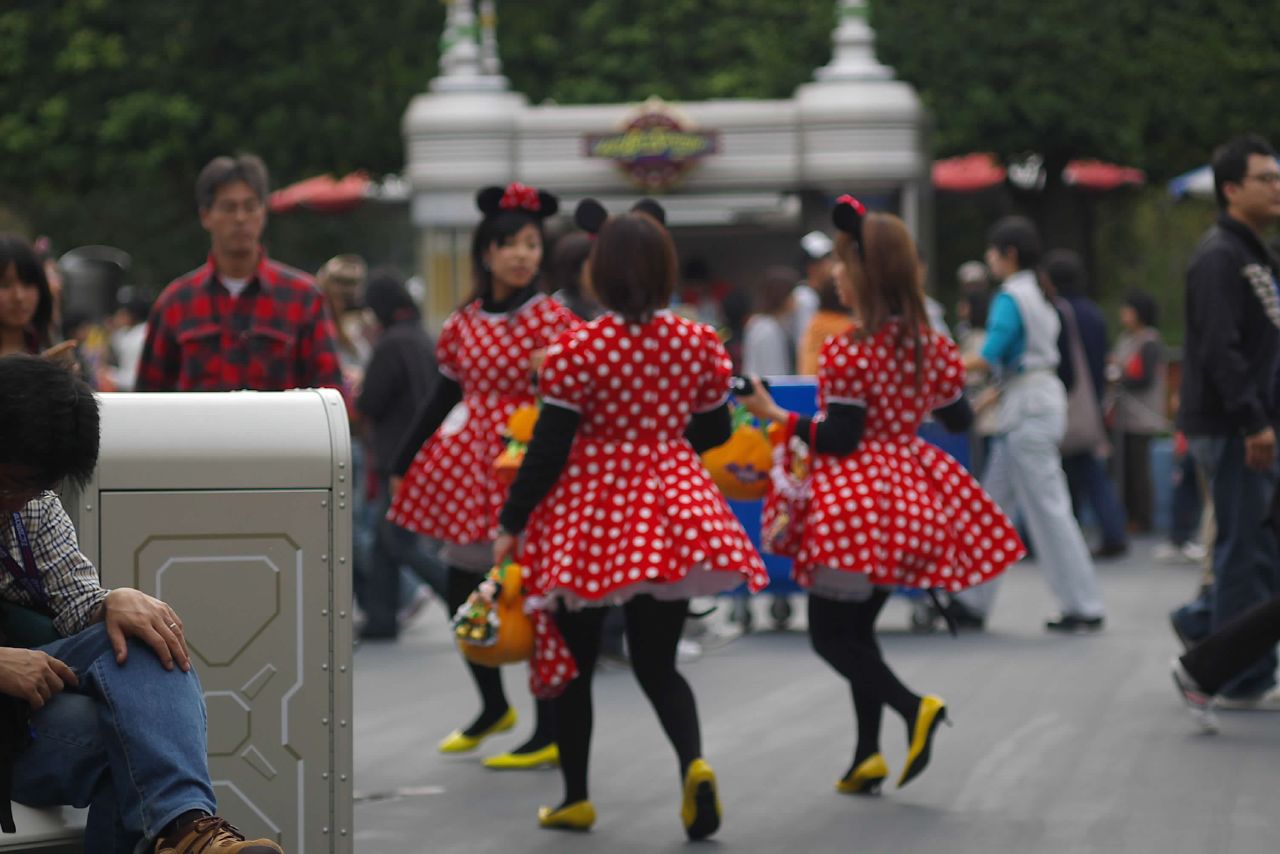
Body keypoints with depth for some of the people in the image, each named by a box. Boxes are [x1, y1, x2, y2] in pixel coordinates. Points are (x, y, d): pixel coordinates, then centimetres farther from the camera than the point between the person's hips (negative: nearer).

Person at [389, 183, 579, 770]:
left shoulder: (552, 320, -6)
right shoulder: (464, 324, 7)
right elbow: (444, 396, 15)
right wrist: (402, 466, 18)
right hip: (467, 460, 5)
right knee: (462, 591, 12)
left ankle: (550, 736, 5)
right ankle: (493, 706, 35)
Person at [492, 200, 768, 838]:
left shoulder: (578, 349, -13)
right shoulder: (698, 343, -1)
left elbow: (549, 447, -13)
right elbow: (714, 430, 11)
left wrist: (511, 523, -6)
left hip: (591, 513, -3)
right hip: (670, 511, 3)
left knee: (575, 659, 15)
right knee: (656, 660, 10)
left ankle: (576, 799, 22)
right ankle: (693, 762, -19)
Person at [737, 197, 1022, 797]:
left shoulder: (846, 353, -16)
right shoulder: (931, 345, 4)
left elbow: (838, 438, -18)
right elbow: (957, 417, 13)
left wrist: (776, 416, -8)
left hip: (853, 499, -7)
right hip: (910, 492, 7)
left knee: (829, 632, 2)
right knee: (858, 624, 17)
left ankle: (912, 706, -18)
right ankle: (867, 756, 12)